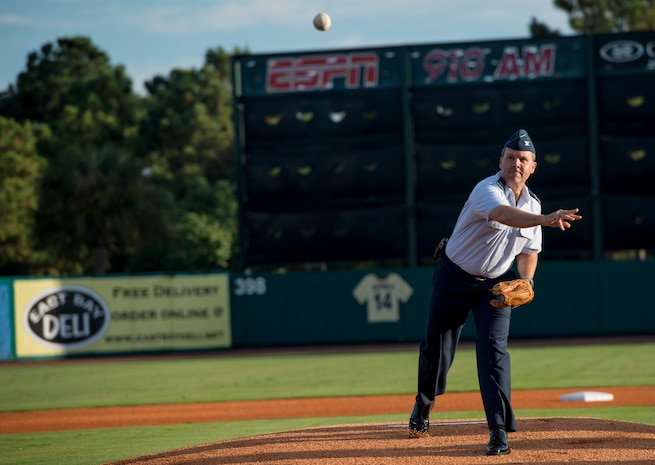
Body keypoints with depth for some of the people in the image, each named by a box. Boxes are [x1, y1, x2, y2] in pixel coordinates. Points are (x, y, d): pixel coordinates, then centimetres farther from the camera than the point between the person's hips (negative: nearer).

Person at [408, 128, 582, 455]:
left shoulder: (532, 204, -2)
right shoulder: (486, 191, -23)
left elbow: (529, 250, 12)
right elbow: (503, 214, -47)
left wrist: (526, 281, -9)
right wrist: (544, 220, -64)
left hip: (496, 282, 3)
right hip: (454, 278, -3)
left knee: (494, 349, -13)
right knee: (436, 347, 9)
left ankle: (499, 430, -14)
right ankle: (424, 404, 39)